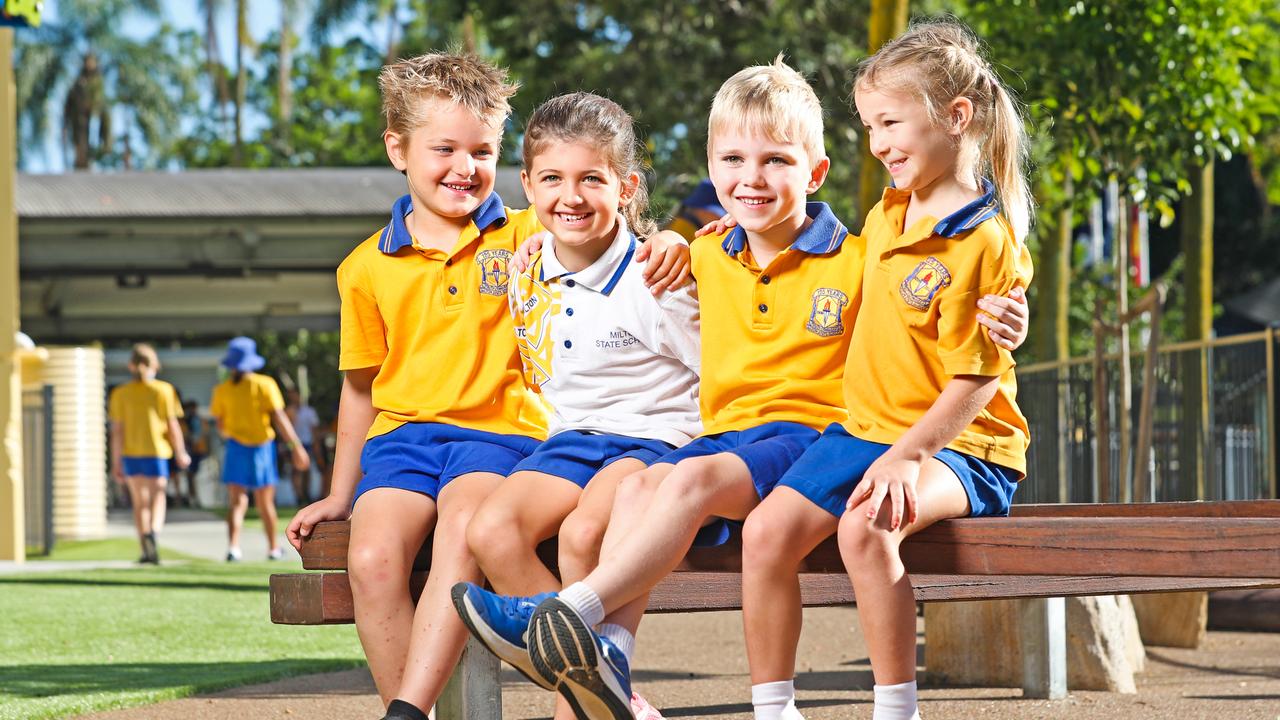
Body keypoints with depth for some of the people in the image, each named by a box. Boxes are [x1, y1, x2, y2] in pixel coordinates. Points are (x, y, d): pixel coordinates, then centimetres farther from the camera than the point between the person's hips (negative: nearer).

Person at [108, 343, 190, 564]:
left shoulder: (120, 394, 0)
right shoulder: (163, 390, -4)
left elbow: (117, 430, -1)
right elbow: (172, 425, -3)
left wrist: (116, 463, 4)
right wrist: (180, 453, 9)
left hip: (130, 453, 2)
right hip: (156, 451, -2)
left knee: (139, 501, 13)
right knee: (157, 498, 2)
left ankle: (146, 549, 13)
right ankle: (153, 532, -28)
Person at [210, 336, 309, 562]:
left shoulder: (222, 390, -2)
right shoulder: (265, 385, -7)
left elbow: (220, 426, 4)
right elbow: (279, 418, -11)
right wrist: (296, 447, -10)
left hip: (235, 447, 1)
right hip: (261, 447, -1)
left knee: (236, 502, -1)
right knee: (265, 503, 12)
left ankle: (233, 545, -21)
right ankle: (274, 548, 24)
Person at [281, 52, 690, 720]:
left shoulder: (528, 238, 10)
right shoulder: (368, 268, 15)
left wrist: (661, 250, -18)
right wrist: (340, 493, 26)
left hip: (500, 429, -3)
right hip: (402, 433, 3)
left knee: (464, 522, -36)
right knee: (371, 558, -28)